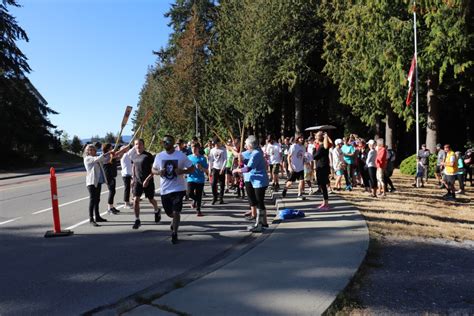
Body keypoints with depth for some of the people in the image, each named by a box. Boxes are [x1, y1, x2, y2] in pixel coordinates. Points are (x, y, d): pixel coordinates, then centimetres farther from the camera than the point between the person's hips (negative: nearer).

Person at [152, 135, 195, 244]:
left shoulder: (181, 155, -7)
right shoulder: (159, 156, 1)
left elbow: (192, 169, -2)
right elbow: (153, 169, 12)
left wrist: (182, 171, -21)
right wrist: (158, 172, -11)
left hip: (178, 188, -3)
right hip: (165, 189, 4)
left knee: (176, 212, -7)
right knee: (169, 212, 16)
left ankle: (174, 234, 11)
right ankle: (175, 221, 50)